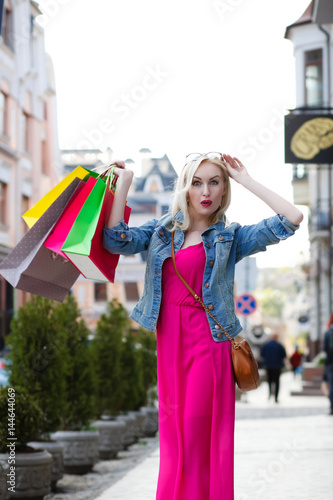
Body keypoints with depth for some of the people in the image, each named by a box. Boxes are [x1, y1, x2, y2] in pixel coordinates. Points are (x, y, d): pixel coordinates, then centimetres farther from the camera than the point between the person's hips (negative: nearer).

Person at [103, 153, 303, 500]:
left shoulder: (230, 236, 3)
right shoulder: (161, 230, 12)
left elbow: (292, 218, -6)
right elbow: (117, 241, -4)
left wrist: (245, 180, -2)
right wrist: (123, 184, -1)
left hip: (207, 341, -3)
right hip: (168, 339, 3)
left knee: (199, 431, -5)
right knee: (173, 432, 7)